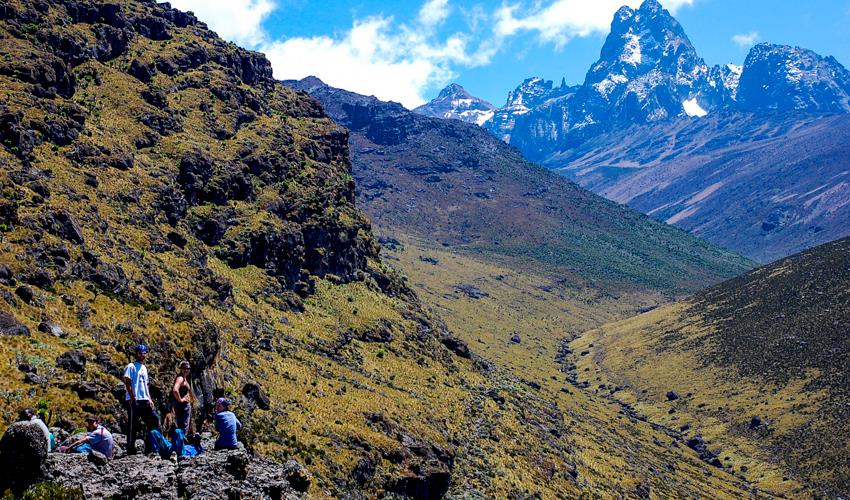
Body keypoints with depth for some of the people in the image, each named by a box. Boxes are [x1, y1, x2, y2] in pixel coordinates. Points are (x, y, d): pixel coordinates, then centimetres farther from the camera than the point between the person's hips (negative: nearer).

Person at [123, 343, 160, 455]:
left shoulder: (144, 368, 20)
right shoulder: (131, 366, -4)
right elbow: (127, 382, -12)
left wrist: (149, 399, 14)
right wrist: (132, 398, -18)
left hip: (145, 400, 8)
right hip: (134, 401, -8)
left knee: (154, 418, 2)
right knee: (133, 425, -4)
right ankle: (131, 448, 0)